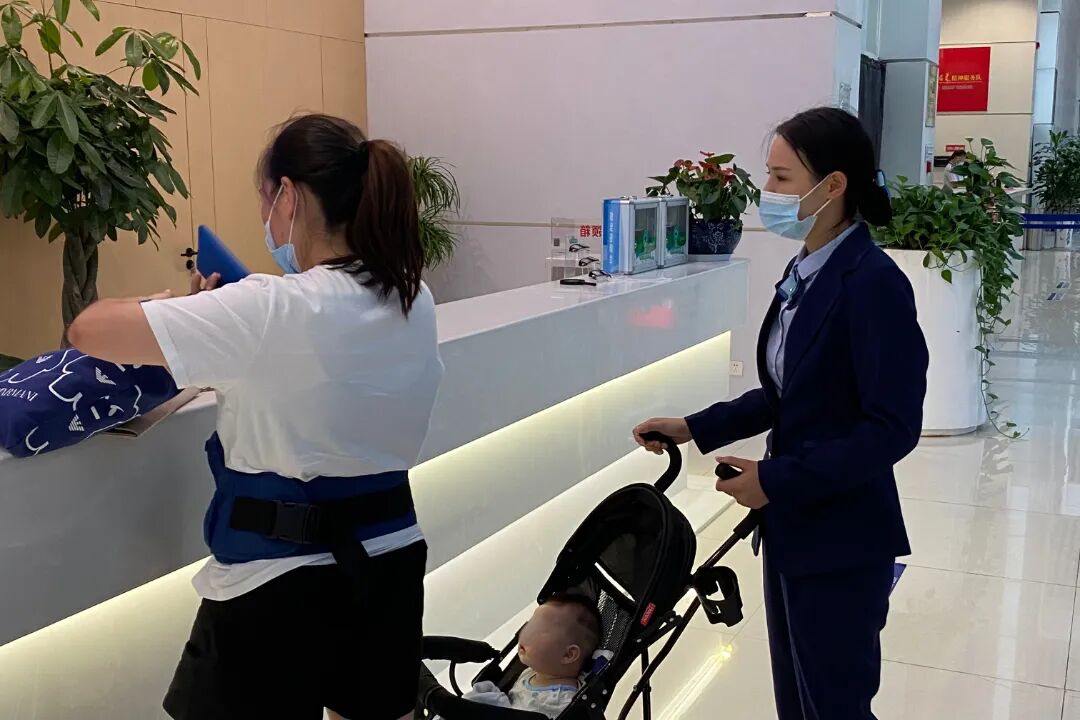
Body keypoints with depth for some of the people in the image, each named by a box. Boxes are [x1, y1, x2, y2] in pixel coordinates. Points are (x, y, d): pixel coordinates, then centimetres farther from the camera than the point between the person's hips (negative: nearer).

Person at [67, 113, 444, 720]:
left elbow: (90, 331, -17)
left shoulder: (273, 311, -20)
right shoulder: (416, 300, 1)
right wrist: (218, 319, 15)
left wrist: (173, 306, 3)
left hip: (281, 578, -6)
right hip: (391, 556, 7)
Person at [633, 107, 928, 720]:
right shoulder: (805, 272, 6)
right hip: (793, 527, 8)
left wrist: (776, 479, -21)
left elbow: (891, 428, -22)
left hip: (841, 541, -8)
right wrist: (697, 428, 7)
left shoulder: (873, 282, -20)